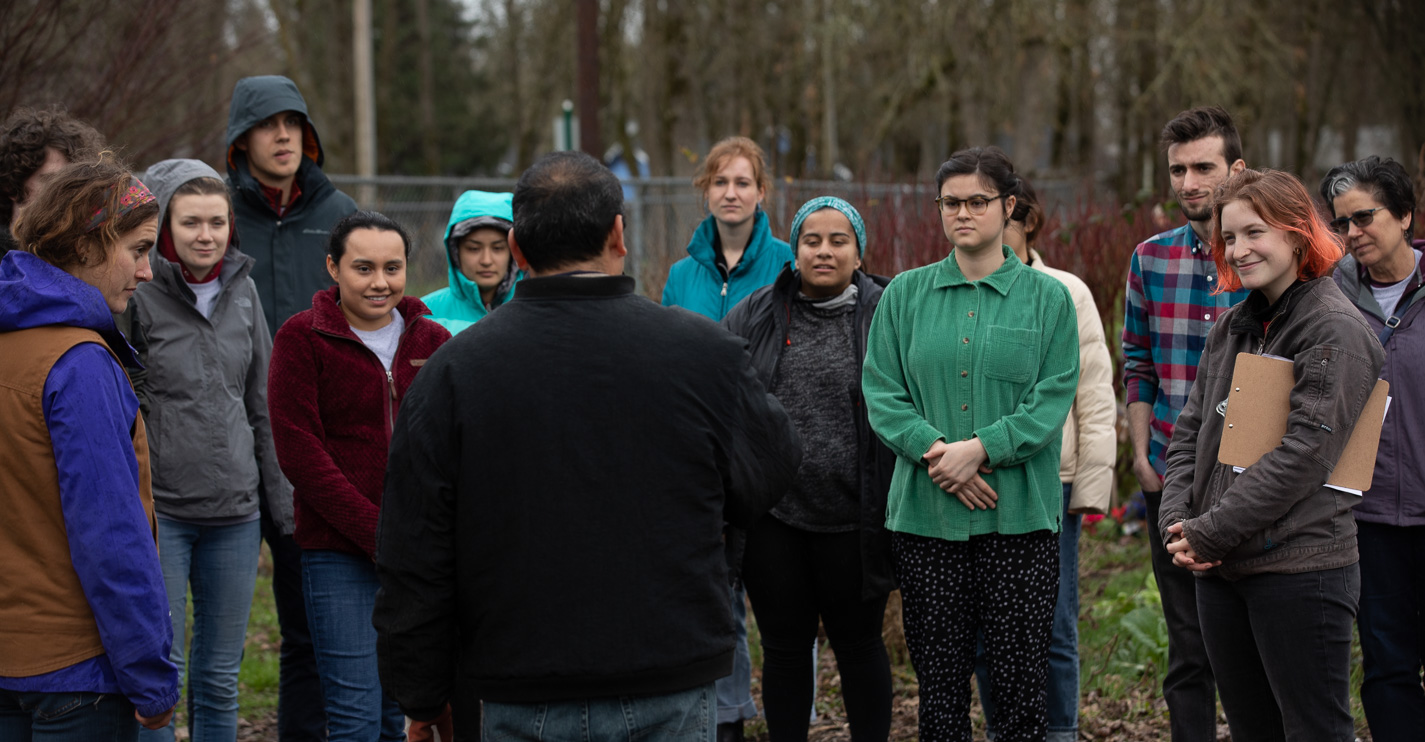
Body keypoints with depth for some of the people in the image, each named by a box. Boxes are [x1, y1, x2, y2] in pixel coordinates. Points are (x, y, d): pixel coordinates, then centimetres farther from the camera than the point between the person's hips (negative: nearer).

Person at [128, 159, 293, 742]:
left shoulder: (242, 290, 9)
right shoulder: (138, 295, -6)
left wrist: (284, 500, 14)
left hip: (235, 511, 5)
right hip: (159, 511, -5)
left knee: (220, 678, 11)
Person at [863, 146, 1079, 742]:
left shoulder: (1047, 297, 4)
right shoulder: (905, 295, 9)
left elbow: (1052, 400, -4)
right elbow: (881, 392, 3)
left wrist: (981, 448, -16)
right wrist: (934, 449, -13)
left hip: (1019, 514, -2)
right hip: (924, 514, 2)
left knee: (1021, 683, -1)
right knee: (940, 684, 6)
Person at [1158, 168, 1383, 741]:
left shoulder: (1337, 332, -10)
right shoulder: (1234, 327, 14)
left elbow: (1301, 456, -17)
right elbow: (1190, 431, 14)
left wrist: (1208, 534, -16)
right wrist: (1177, 521, -3)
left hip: (1301, 571, -7)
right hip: (1219, 569, 7)